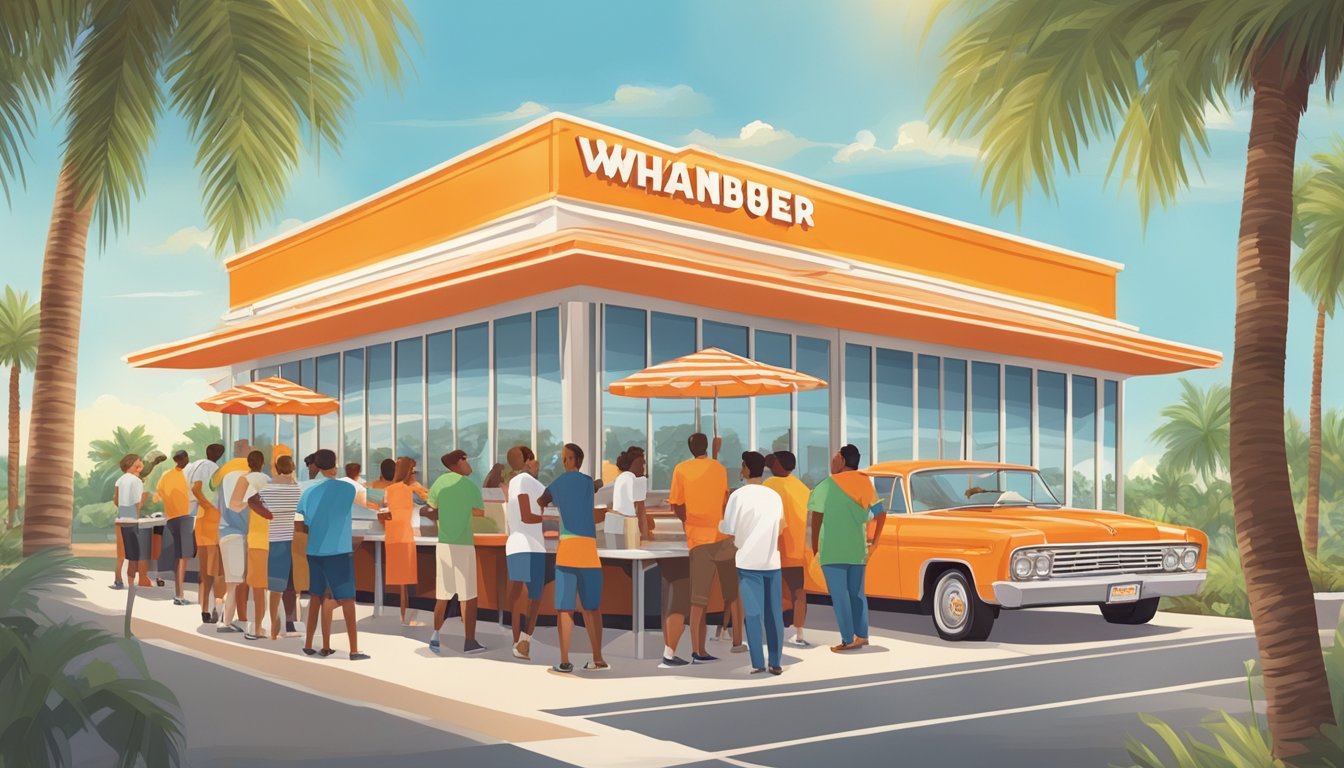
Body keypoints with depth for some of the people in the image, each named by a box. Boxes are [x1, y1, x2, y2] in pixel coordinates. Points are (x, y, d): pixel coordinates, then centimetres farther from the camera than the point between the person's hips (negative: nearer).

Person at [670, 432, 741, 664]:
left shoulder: (681, 469, 1)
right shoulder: (720, 468, 6)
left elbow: (676, 506, -3)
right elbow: (725, 502, 10)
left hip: (698, 539, -1)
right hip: (722, 536, 1)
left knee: (699, 597, -1)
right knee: (732, 592, 14)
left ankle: (698, 651, -8)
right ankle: (737, 642, 16)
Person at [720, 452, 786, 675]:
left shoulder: (738, 495, -8)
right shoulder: (775, 496, 6)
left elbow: (729, 531, -8)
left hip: (748, 562, -3)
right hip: (772, 562, 3)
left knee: (753, 614, 1)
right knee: (774, 614, 7)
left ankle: (758, 663, 0)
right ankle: (775, 663, 9)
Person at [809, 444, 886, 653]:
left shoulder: (828, 485, -6)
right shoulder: (865, 483, 7)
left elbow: (817, 518, -7)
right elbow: (881, 514, 8)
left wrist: (814, 547, 1)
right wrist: (874, 539, 17)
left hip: (832, 549, -5)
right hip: (858, 549, 5)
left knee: (839, 595, -1)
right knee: (857, 593, 15)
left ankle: (848, 640, -2)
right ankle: (862, 635, 17)